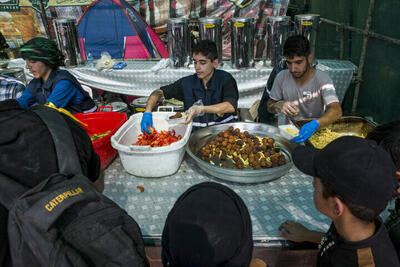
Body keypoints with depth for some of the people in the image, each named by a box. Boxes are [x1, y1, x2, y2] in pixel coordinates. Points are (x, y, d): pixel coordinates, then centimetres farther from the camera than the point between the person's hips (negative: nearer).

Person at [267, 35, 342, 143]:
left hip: (315, 131, -1)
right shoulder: (282, 77, -5)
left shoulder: (322, 79, -14)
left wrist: (315, 124, -47)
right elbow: (270, 106, 4)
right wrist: (279, 106, -20)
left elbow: (336, 110, -27)